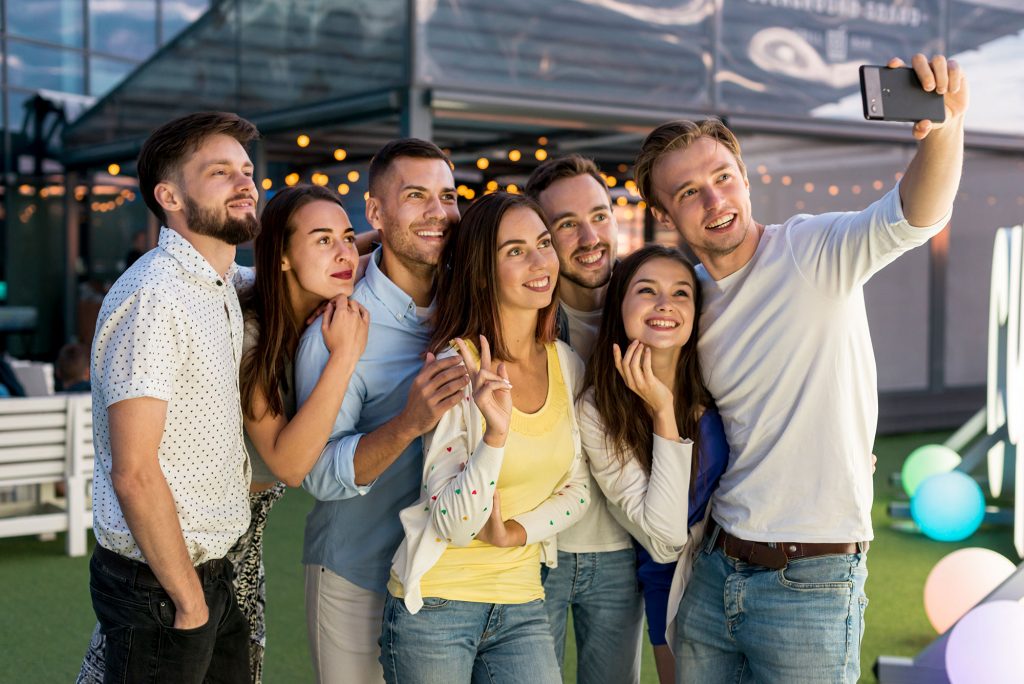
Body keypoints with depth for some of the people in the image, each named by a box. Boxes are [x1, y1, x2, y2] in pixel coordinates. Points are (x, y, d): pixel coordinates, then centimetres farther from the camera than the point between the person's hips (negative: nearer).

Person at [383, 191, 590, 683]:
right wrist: (495, 434, -33)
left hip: (521, 607, 4)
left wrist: (516, 531, -8)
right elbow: (453, 524, -18)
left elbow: (577, 488, 9)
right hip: (434, 606, -4)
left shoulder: (567, 366, 1)